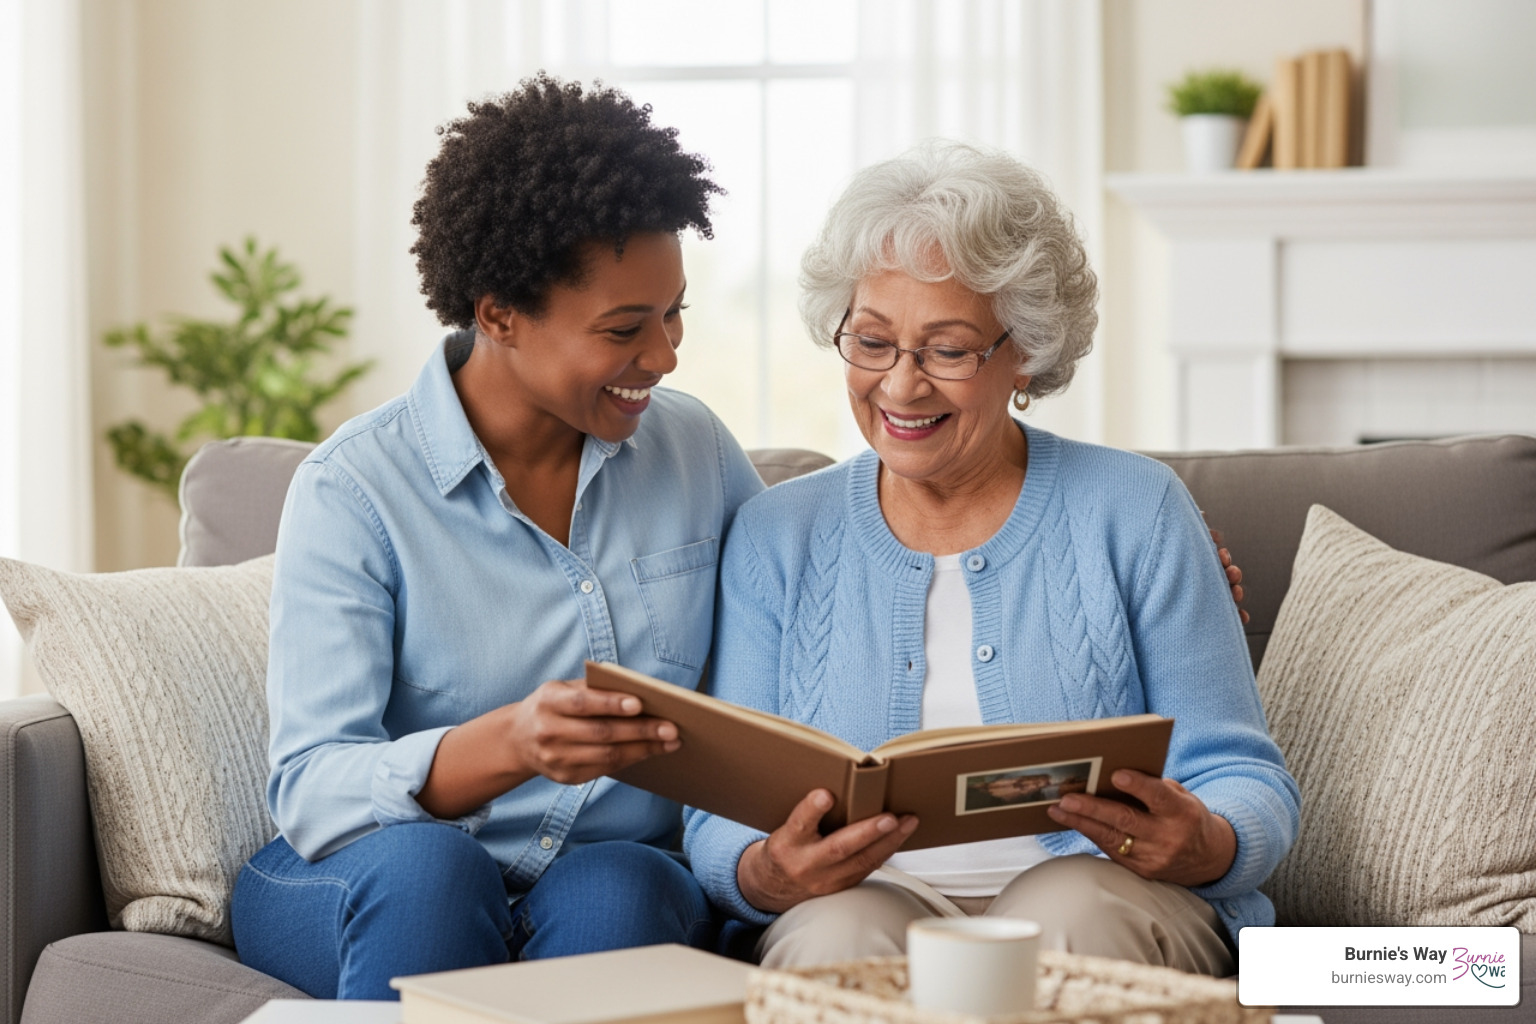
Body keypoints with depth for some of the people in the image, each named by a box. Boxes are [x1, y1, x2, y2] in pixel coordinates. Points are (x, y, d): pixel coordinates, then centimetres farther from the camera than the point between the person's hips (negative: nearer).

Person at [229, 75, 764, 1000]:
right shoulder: (353, 491, -9)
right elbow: (311, 792, -17)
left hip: (619, 876, 2)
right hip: (364, 883, -2)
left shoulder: (696, 450, 5)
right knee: (426, 864, -35)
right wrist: (509, 744, -36)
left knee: (613, 889, -32)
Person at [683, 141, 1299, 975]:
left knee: (1067, 908, -34)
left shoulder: (1133, 511, 8)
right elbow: (719, 817, 5)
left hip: (1096, 904, 0)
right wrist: (767, 874, -21)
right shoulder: (774, 538, 13)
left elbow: (1244, 782, 6)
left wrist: (1201, 846, -20)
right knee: (838, 930, -34)